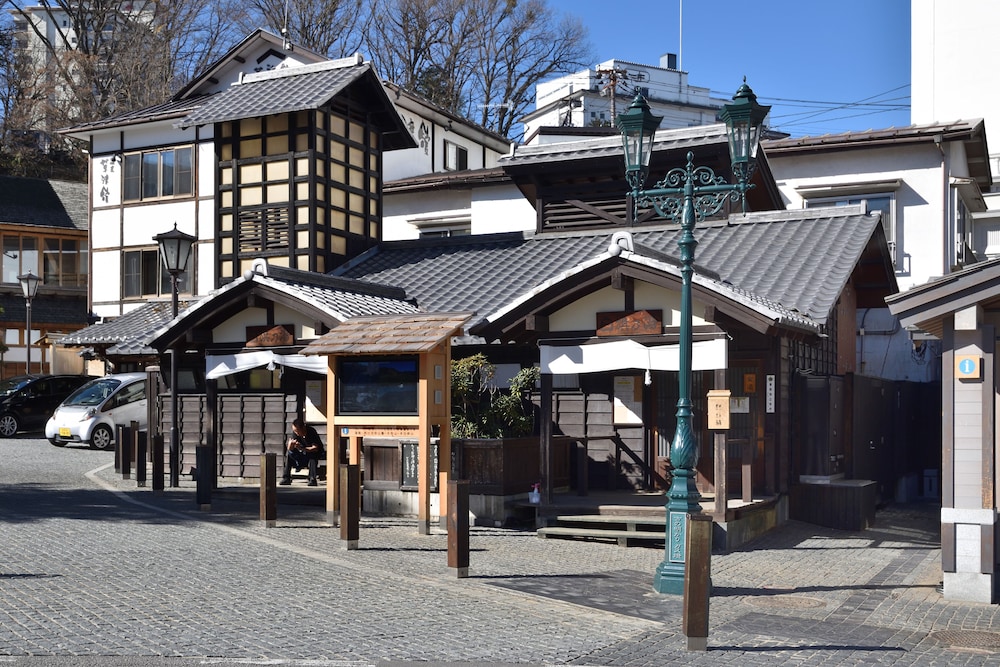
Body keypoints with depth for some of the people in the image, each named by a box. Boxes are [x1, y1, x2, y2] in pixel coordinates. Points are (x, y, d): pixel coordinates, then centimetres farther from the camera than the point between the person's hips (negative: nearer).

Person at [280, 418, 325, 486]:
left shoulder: (311, 431, -26)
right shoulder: (295, 433, -13)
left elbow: (315, 448, -32)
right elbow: (290, 449, -17)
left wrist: (302, 449, -44)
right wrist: (290, 444, -41)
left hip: (316, 453, -5)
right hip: (304, 453, 5)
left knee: (312, 455, -37)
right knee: (288, 453, -16)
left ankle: (312, 479, -35)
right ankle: (286, 478, -16)